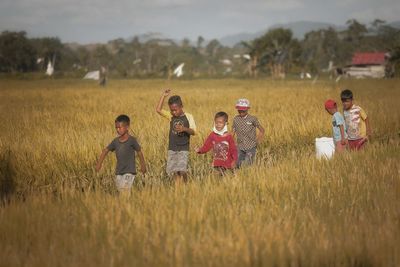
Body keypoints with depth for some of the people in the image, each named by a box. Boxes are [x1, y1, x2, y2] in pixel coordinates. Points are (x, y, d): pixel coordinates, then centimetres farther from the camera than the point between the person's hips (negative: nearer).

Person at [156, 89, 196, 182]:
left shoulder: (188, 117, -2)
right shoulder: (171, 116, 7)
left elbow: (193, 132, -8)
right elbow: (158, 110, -1)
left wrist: (184, 129, -28)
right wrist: (163, 96, -5)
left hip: (183, 148, -4)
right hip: (172, 148, 4)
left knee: (181, 169, -15)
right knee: (174, 171, -1)